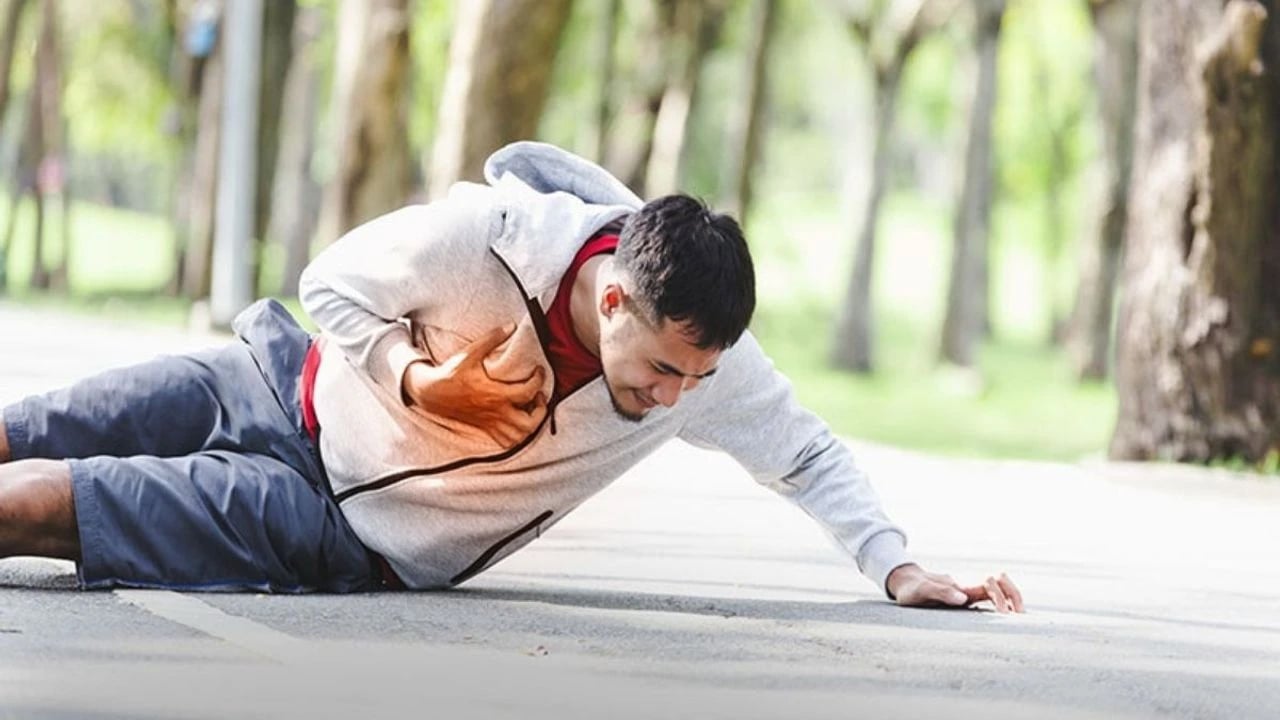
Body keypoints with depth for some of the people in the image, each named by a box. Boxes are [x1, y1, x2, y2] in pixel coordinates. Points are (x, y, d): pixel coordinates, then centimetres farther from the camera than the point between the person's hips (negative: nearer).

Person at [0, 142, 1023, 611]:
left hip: (351, 542, 0)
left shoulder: (702, 355, -22)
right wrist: (417, 382, -27)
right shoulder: (486, 232, -27)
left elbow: (806, 455, -8)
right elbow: (331, 281, -13)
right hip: (292, 388, 0)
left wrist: (899, 569, -19)